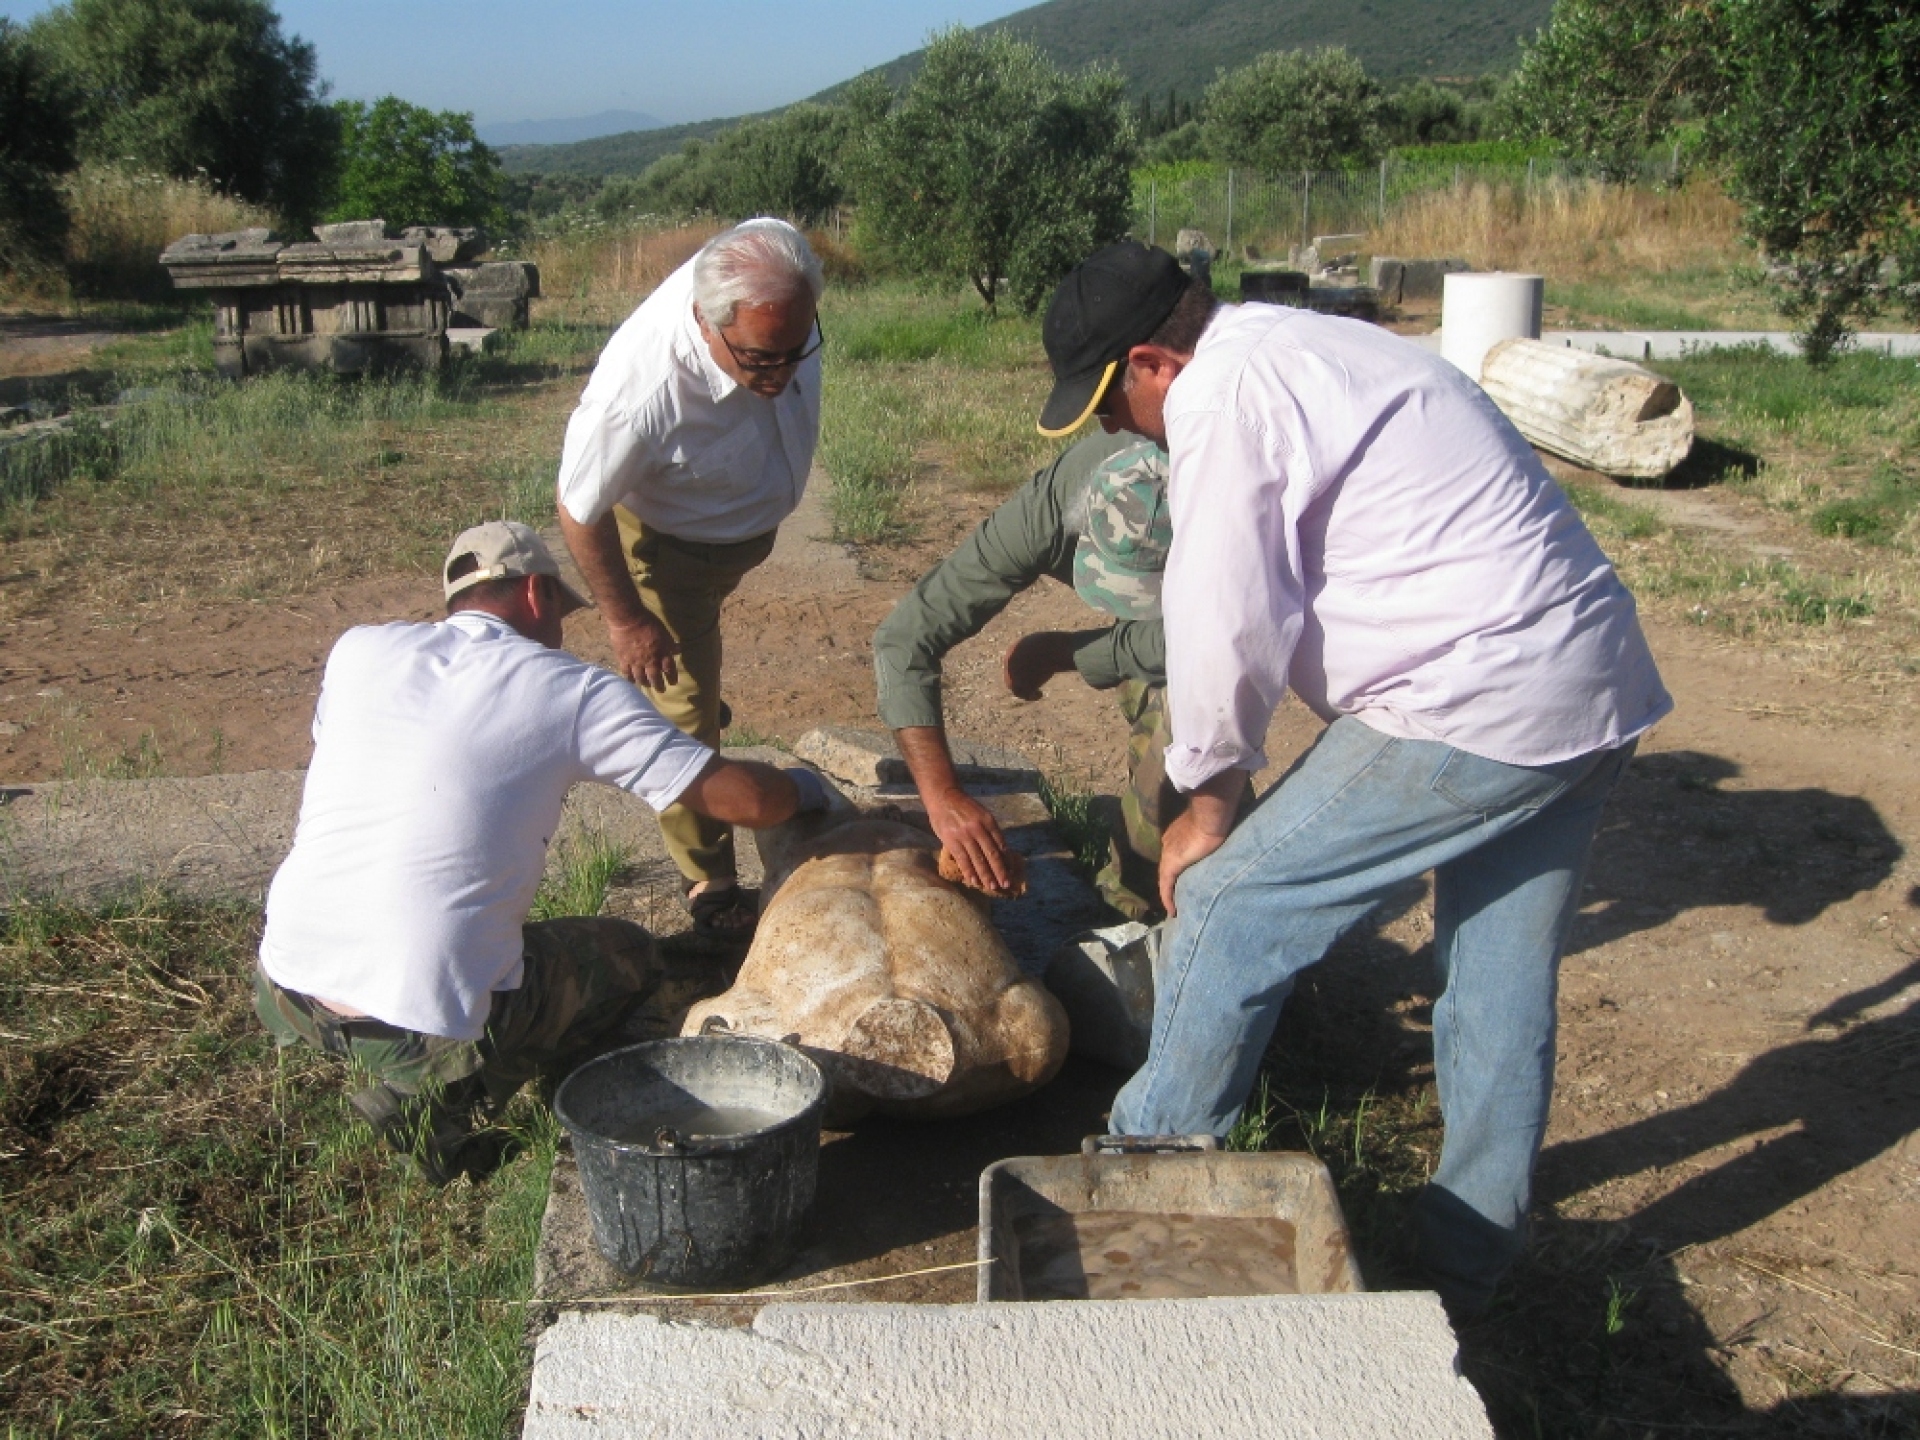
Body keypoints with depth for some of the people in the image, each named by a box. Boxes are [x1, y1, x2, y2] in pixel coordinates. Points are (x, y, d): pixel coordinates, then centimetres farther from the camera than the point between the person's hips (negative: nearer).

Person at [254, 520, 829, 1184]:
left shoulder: (357, 650, 7)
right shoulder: (575, 690, -4)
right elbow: (744, 797, -3)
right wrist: (802, 788, 19)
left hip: (284, 995, 5)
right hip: (430, 1024, -5)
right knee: (626, 955, 20)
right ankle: (439, 1102, 4)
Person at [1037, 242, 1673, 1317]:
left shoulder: (1225, 395, -11)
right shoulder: (1304, 346, 20)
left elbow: (1225, 624, -14)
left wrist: (1208, 791, 3)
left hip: (1473, 704, -10)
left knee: (1232, 908, 3)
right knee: (1504, 987, 17)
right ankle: (1471, 1266, 31)